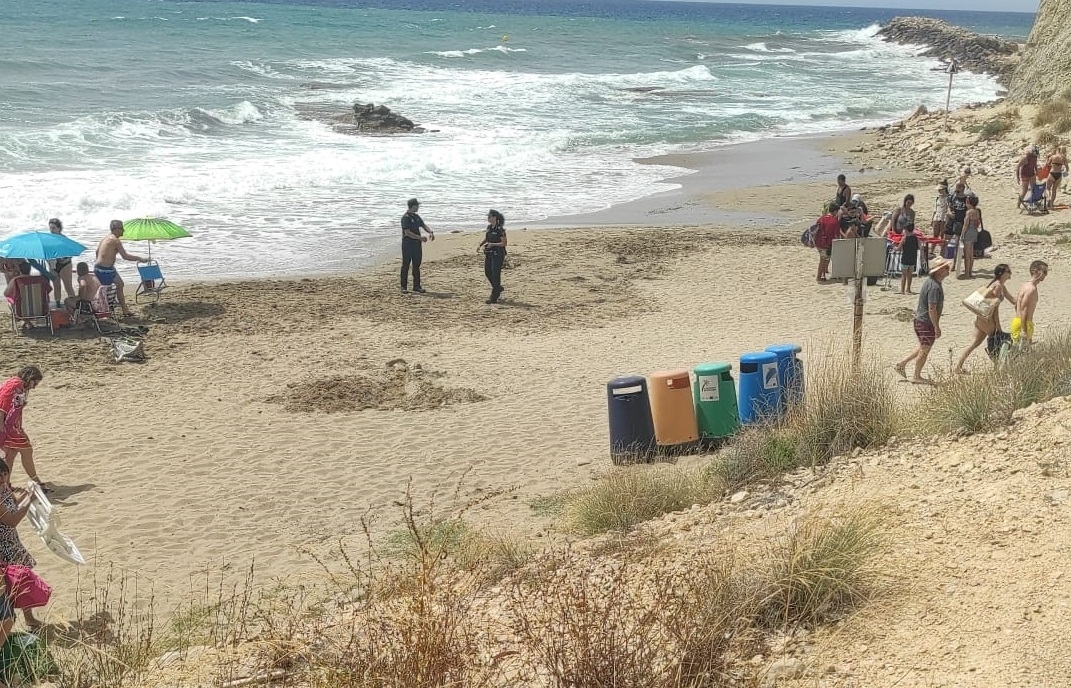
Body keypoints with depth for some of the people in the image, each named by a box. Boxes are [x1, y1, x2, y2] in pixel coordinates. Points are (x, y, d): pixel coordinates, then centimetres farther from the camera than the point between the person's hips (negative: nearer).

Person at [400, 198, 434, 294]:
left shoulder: (416, 217, 13)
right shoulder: (406, 218, -14)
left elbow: (424, 226, 18)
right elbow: (407, 233, -20)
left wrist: (430, 232, -3)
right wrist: (420, 238, -22)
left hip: (417, 245, 8)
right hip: (408, 245, -8)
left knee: (416, 266, 10)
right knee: (406, 266, 0)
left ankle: (416, 286, 17)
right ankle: (404, 287, 5)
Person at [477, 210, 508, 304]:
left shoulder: (500, 229, -15)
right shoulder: (489, 227, 8)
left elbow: (504, 243, -15)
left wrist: (492, 244, -25)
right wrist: (480, 244, 7)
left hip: (498, 254, -8)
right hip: (489, 254, 8)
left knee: (495, 274, -6)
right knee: (487, 272, 13)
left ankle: (494, 297, -1)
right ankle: (498, 288, 35)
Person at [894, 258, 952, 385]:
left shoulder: (929, 281, 8)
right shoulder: (934, 286, -24)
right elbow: (932, 309, -26)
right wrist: (937, 327, -21)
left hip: (919, 320, 10)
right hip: (926, 322, -10)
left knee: (923, 348, 22)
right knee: (924, 350, 5)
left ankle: (901, 365, 25)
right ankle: (917, 376, 18)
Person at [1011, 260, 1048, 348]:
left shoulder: (1026, 285, 13)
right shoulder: (1032, 288, -18)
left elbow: (1016, 305, 20)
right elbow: (1023, 309, -24)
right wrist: (1024, 330, -25)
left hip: (1017, 320, 10)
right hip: (1023, 324, -10)